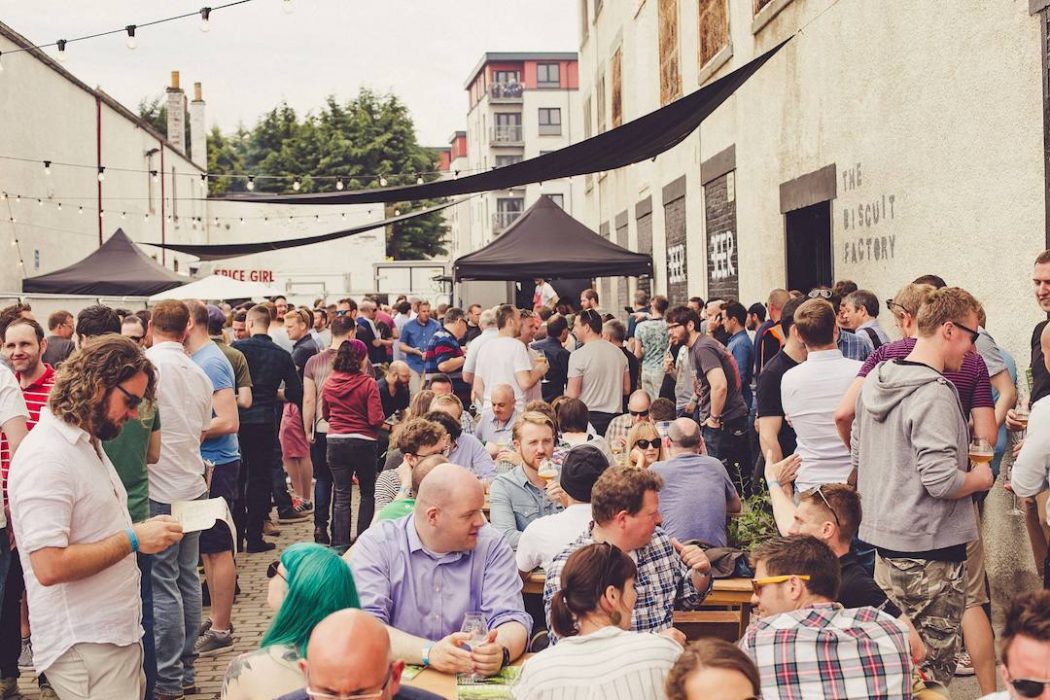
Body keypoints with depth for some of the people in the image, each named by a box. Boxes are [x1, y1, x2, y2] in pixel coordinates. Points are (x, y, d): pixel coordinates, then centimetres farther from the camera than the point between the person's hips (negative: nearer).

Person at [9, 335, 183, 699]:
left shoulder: (87, 443, 14)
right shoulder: (47, 456, -19)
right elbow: (49, 566, -25)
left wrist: (143, 531, 5)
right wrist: (132, 540, -19)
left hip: (118, 634, 9)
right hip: (85, 649, -9)